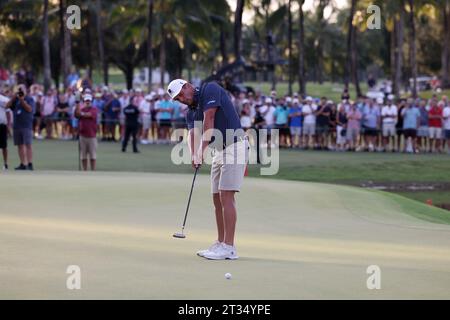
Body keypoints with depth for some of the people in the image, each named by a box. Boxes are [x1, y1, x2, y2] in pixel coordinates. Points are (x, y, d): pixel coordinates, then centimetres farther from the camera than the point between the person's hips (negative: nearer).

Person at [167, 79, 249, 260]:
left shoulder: (210, 89, -10)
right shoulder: (191, 113, 12)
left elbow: (209, 119, -19)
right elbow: (193, 133, -5)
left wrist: (202, 149, -22)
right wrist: (194, 155, -26)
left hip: (235, 146, -9)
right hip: (219, 150, 9)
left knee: (226, 196, -13)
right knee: (217, 198, 8)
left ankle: (229, 248, -14)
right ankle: (221, 244, 13)